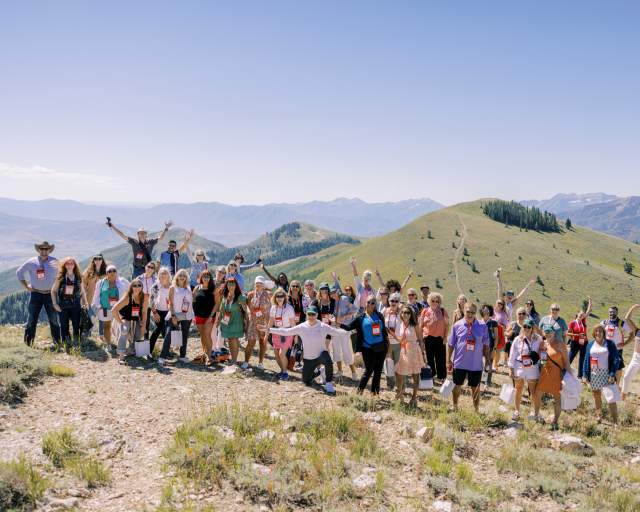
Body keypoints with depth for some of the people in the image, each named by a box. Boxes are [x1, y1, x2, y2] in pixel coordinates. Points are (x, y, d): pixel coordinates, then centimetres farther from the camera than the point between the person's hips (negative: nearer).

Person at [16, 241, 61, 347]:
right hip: (36, 294, -1)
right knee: (32, 319, 0)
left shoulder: (55, 262, 3)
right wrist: (26, 287, 4)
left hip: (50, 294, 1)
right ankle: (28, 342, 6)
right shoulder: (31, 262, 2)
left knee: (54, 319, 5)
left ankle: (57, 341, 12)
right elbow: (19, 272, 11)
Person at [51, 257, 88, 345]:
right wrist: (55, 304, -2)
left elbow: (82, 292, 12)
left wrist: (85, 304, 4)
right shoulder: (60, 277, 1)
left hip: (75, 306, 1)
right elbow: (53, 291, 5)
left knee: (76, 326, -1)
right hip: (63, 307, -1)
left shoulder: (78, 278, 5)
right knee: (64, 327, 3)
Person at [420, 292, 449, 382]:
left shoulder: (443, 311, 2)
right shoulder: (425, 311, 4)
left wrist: (445, 337, -3)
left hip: (439, 338, -1)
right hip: (428, 338, 1)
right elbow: (421, 325, 7)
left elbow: (447, 325, 4)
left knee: (440, 358, 2)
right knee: (429, 358, 9)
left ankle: (441, 377, 10)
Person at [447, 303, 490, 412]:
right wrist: (448, 360, 0)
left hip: (476, 364, 0)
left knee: (475, 388, 12)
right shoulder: (457, 325, -5)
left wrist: (488, 361, 4)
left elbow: (485, 345, 3)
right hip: (459, 363, 0)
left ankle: (476, 410, 28)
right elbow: (450, 344, 1)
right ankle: (455, 407, 35)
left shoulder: (482, 327, -4)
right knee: (457, 386, 14)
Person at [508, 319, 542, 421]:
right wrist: (511, 369, 0)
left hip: (533, 368, -1)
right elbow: (512, 355, 1)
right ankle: (516, 411, 26)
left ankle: (536, 412, 17)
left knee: (534, 392, 2)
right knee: (518, 390, 13)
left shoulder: (538, 339, -2)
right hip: (519, 368, 1)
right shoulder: (518, 339, -2)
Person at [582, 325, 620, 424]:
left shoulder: (610, 344, -1)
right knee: (596, 396, 12)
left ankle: (615, 421, -5)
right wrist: (585, 375, 2)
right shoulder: (590, 344, 9)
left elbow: (616, 360, -5)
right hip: (594, 374, 4)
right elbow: (586, 360, 8)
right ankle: (598, 417, 25)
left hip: (606, 374, -3)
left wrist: (612, 374, -14)